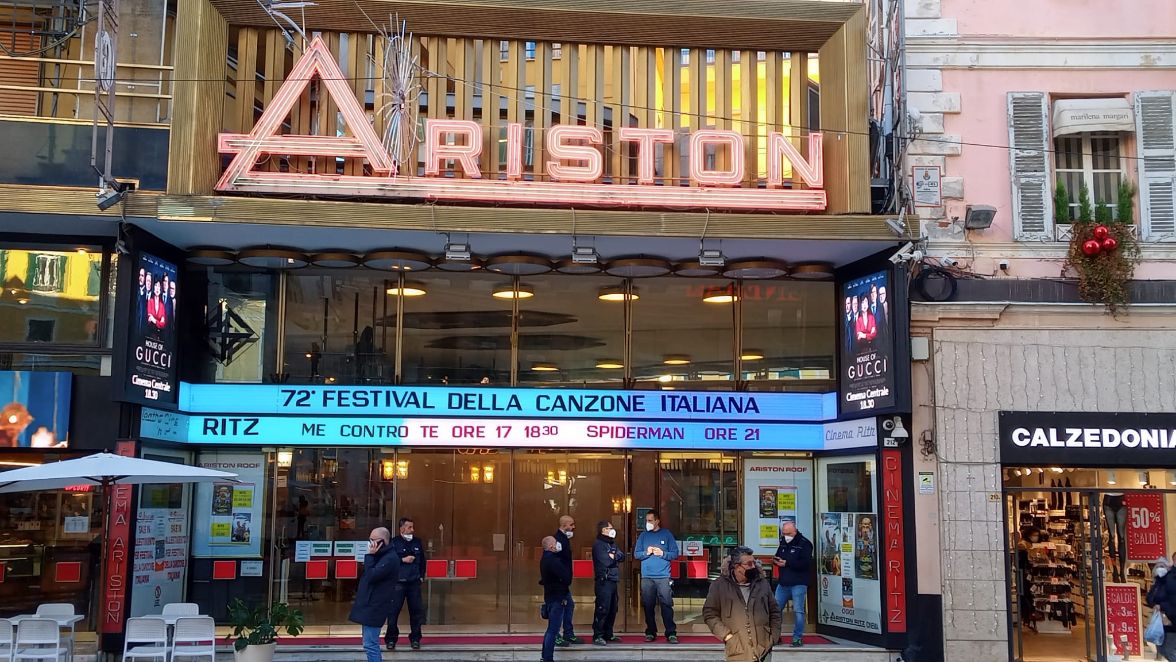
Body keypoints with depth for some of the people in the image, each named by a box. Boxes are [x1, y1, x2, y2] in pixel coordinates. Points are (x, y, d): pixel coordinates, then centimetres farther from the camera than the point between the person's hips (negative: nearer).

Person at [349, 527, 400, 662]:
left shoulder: (390, 559, -18)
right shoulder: (380, 556, 16)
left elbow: (371, 576, -23)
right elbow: (369, 575, 20)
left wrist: (369, 556, -16)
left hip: (375, 606, -11)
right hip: (369, 604, 11)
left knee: (370, 645, -10)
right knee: (371, 644, 15)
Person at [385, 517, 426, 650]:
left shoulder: (417, 542, 10)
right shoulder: (394, 543, -3)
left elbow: (422, 560, 17)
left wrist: (421, 575, 11)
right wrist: (403, 560, -13)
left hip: (414, 583, 4)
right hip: (398, 582, -4)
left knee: (416, 611, 4)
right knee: (393, 611, -2)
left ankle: (415, 639, 16)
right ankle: (391, 639, 10)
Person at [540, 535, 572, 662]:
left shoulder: (546, 558, 11)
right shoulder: (552, 560, -21)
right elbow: (567, 578, -21)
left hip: (551, 596, 10)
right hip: (557, 598, -10)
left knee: (551, 628, 20)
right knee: (553, 630, -7)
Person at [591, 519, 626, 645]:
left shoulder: (612, 543, 19)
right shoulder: (598, 544, -9)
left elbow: (622, 556, 10)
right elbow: (605, 561, -19)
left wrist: (613, 556, -9)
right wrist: (615, 557, -1)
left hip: (613, 580, 9)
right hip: (604, 581, -9)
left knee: (612, 609, 11)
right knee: (602, 609, -9)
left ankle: (608, 634, 20)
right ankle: (597, 636, -6)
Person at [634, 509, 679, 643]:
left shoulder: (666, 534, 6)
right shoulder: (643, 535, 11)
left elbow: (675, 553, 4)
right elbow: (636, 554, 9)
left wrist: (662, 553, -11)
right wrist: (646, 553, -9)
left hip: (663, 576, -2)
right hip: (647, 576, 2)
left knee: (667, 604, -8)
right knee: (648, 606, 4)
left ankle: (671, 633, -5)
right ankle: (650, 632, 13)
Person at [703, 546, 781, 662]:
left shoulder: (762, 583, 7)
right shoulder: (720, 585, -2)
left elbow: (774, 612, 16)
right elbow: (709, 613, 1)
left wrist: (774, 637, 7)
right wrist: (726, 635, -6)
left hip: (763, 648, 2)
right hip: (737, 650, -2)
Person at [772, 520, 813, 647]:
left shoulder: (804, 544, -9)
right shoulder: (783, 543, 13)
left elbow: (805, 563, -18)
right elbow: (777, 557, 22)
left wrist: (787, 563, -20)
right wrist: (775, 561, -4)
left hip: (798, 584, -7)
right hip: (783, 583, 7)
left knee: (798, 611, -5)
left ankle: (798, 638, 3)